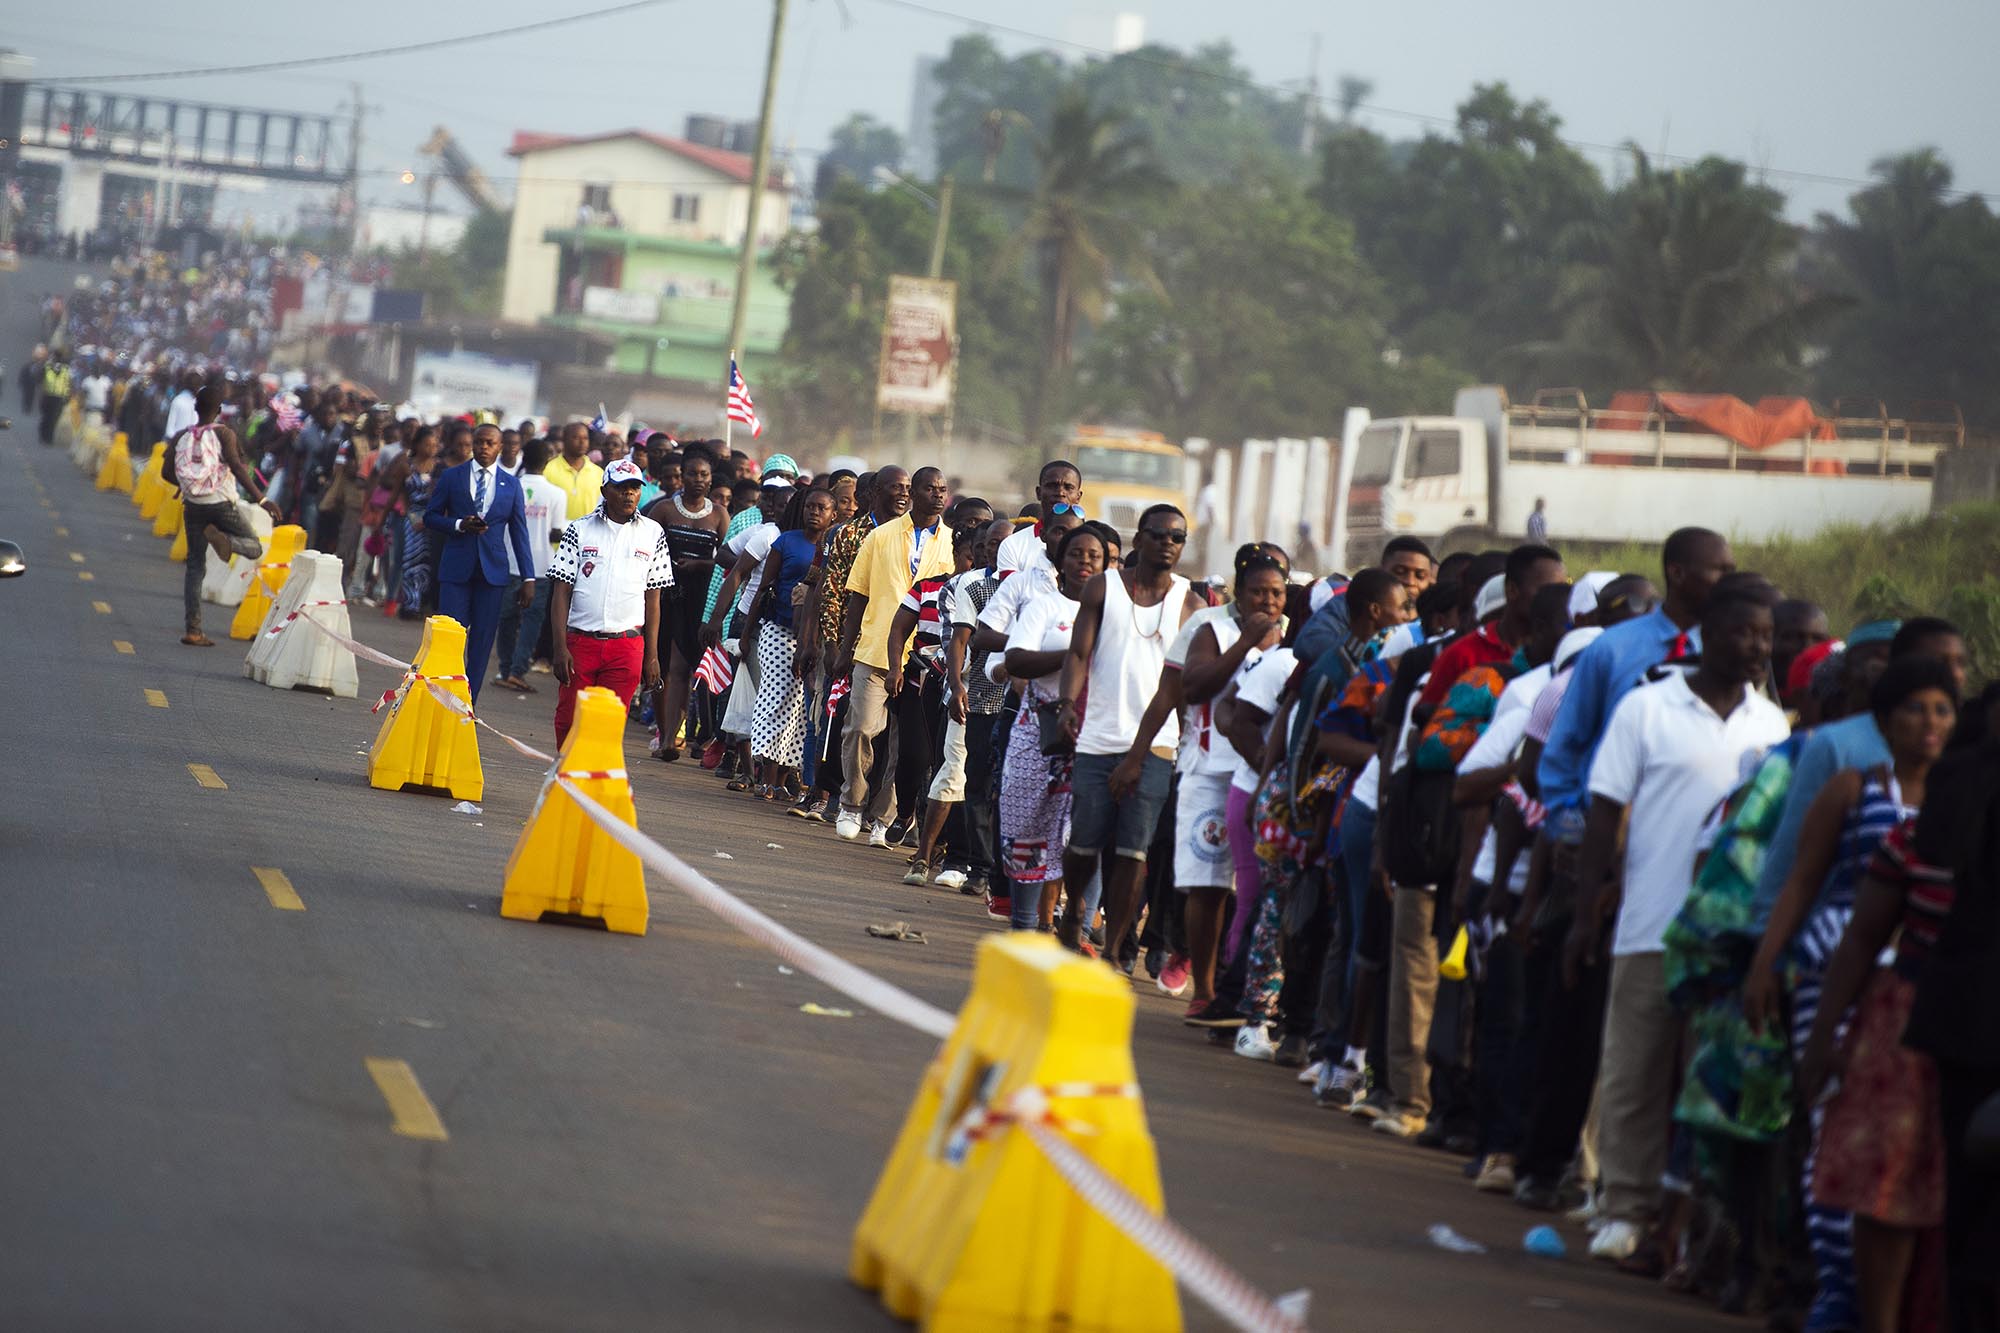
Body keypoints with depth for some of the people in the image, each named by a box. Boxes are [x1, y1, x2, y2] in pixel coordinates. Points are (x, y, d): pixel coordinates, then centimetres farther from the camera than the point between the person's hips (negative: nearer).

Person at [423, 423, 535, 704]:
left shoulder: (511, 485, 8)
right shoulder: (452, 477, 5)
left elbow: (519, 533, 9)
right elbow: (430, 516, 8)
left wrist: (528, 578, 3)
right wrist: (459, 525, -12)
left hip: (493, 570, 1)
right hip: (456, 568, -1)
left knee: (482, 642, 0)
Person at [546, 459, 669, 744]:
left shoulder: (652, 533, 7)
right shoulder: (580, 529, 4)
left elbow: (653, 599, 9)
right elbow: (561, 592, 2)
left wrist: (652, 655, 5)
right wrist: (560, 647, -7)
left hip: (627, 644, 0)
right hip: (580, 641, 0)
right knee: (569, 721, 1)